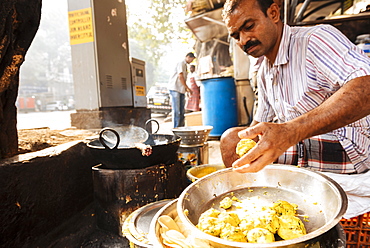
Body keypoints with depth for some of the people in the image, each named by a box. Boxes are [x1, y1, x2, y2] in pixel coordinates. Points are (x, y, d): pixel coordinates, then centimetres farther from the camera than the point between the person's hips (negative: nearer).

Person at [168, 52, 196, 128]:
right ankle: (176, 128, -5)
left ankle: (181, 127, 12)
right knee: (176, 110, -8)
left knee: (182, 110, 7)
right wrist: (187, 88, -14)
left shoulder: (185, 65, 22)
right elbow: (180, 76, -17)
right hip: (175, 89, -9)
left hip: (181, 90, 9)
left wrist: (185, 89, 15)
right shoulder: (181, 63, -7)